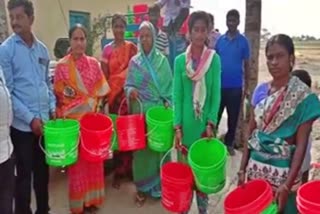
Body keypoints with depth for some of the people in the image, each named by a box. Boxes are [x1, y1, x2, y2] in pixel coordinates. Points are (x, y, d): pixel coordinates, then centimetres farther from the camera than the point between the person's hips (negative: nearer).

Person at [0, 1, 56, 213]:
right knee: (24, 173, 8)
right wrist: (30, 118, -15)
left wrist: (52, 107, 1)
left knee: (43, 170, 16)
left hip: (45, 121, 5)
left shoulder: (42, 49, 8)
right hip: (22, 124, -5)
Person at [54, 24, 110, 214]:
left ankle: (92, 199, 28)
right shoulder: (62, 66, -4)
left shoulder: (94, 63, 5)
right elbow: (59, 96, -4)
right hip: (73, 120, -3)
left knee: (94, 158, 10)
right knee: (76, 161, 6)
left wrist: (99, 109, -4)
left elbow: (101, 93, 7)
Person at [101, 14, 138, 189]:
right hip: (113, 93, 2)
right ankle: (118, 171, 19)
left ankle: (128, 169, 18)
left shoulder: (131, 48, 2)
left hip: (127, 93, -1)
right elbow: (104, 75, 5)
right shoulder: (107, 49, 7)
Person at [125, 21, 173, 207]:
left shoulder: (162, 60, 3)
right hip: (140, 110, 1)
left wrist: (168, 102, -10)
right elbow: (128, 85, 6)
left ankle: (159, 186, 21)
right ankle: (142, 187, 19)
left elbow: (169, 85, 4)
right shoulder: (134, 61, 5)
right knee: (141, 147, 4)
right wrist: (130, 91, -16)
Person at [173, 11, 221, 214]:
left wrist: (211, 123, -12)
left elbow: (216, 93, -3)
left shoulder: (214, 58, 0)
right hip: (186, 122, 1)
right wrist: (177, 126, -8)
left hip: (205, 122, 0)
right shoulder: (180, 60, 1)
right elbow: (177, 95, -1)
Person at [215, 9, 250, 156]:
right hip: (219, 85, 1)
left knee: (233, 117, 10)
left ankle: (229, 143, 26)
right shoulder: (220, 40, 4)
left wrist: (246, 86, 1)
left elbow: (246, 64, 2)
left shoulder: (243, 41, -2)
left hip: (235, 86, -1)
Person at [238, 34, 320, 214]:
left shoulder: (303, 96, -11)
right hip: (255, 167, 4)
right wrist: (243, 168, 5)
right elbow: (251, 132, 6)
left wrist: (288, 184, -16)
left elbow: (301, 145, -12)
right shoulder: (261, 91, 2)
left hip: (282, 171, -4)